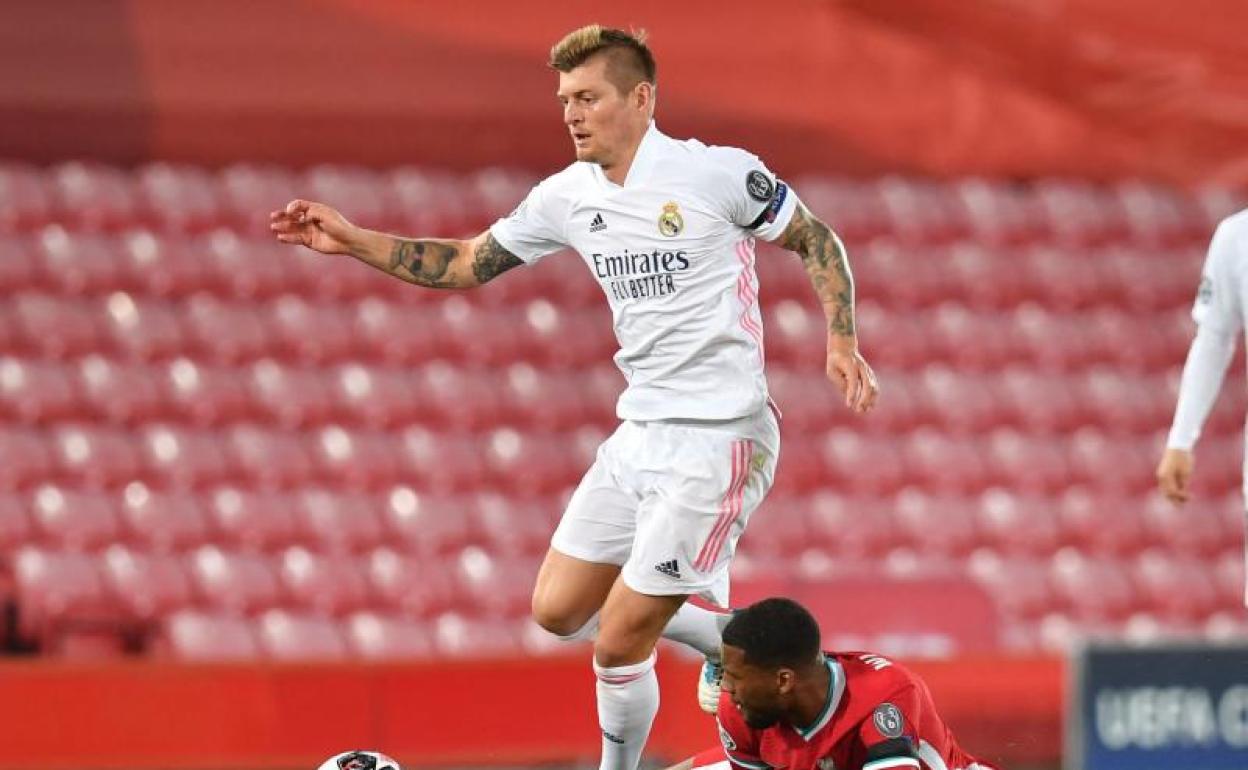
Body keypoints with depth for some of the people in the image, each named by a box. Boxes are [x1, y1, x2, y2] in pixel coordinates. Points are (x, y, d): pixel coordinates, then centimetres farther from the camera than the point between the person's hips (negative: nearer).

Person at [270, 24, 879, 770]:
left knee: (619, 643, -10)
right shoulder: (568, 198, 5)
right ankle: (731, 641, 28)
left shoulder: (717, 174, -14)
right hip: (640, 435, 8)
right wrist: (353, 241, 5)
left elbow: (819, 240, -3)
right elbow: (467, 263, 15)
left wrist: (843, 343, -16)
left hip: (717, 442, -8)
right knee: (559, 610, 11)